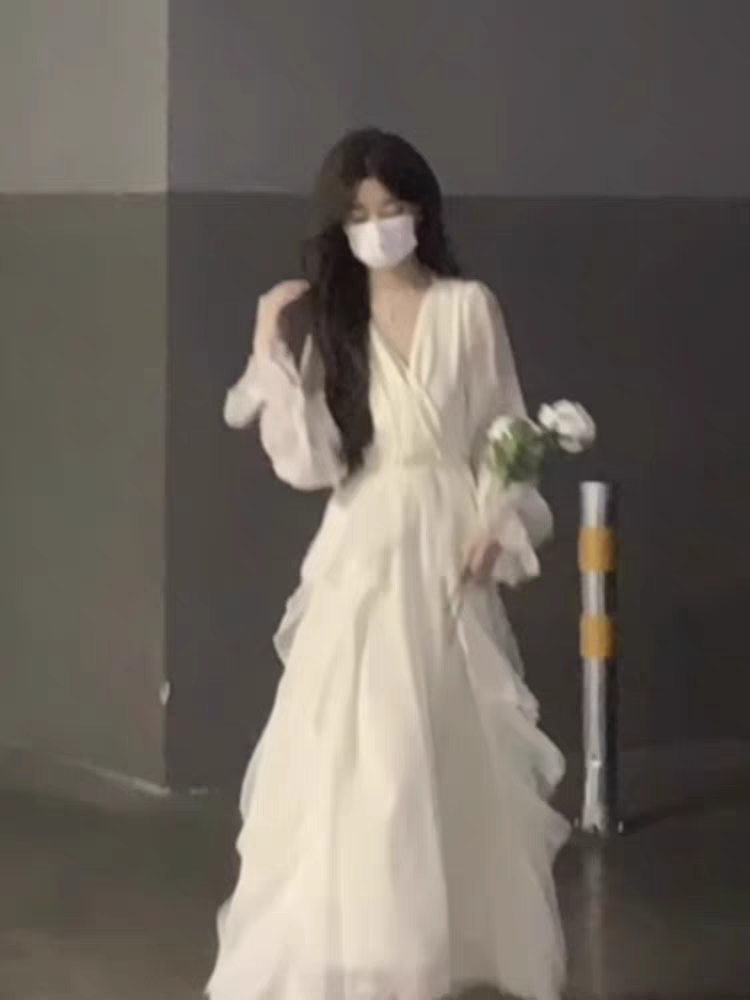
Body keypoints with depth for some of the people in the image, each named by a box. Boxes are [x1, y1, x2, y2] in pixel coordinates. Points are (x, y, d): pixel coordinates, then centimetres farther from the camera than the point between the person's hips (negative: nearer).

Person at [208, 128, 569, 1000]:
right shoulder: (320, 322, 3)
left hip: (447, 556, 0)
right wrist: (272, 353, -9)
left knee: (458, 760, 6)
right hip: (362, 562, 0)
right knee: (356, 766, -6)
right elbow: (310, 463, -6)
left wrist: (496, 526, -10)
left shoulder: (468, 309, 2)